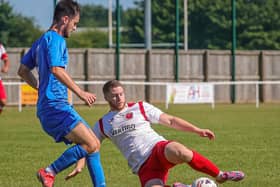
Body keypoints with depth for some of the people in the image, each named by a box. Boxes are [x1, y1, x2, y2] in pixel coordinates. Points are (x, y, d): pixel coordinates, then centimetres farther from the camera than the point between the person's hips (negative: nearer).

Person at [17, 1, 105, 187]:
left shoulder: (41, 40, 22)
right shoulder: (55, 39, -8)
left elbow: (23, 70, 27)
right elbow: (56, 70, -23)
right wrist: (80, 92, -21)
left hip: (48, 107, 10)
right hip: (55, 106, -10)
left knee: (94, 144, 8)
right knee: (91, 145, -19)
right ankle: (49, 172, -11)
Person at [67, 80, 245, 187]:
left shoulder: (140, 108, 12)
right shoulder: (103, 124, 17)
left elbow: (171, 121, 11)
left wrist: (198, 130, 3)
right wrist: (79, 166, 5)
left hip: (158, 148, -1)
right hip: (144, 167, 1)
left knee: (178, 151, -41)